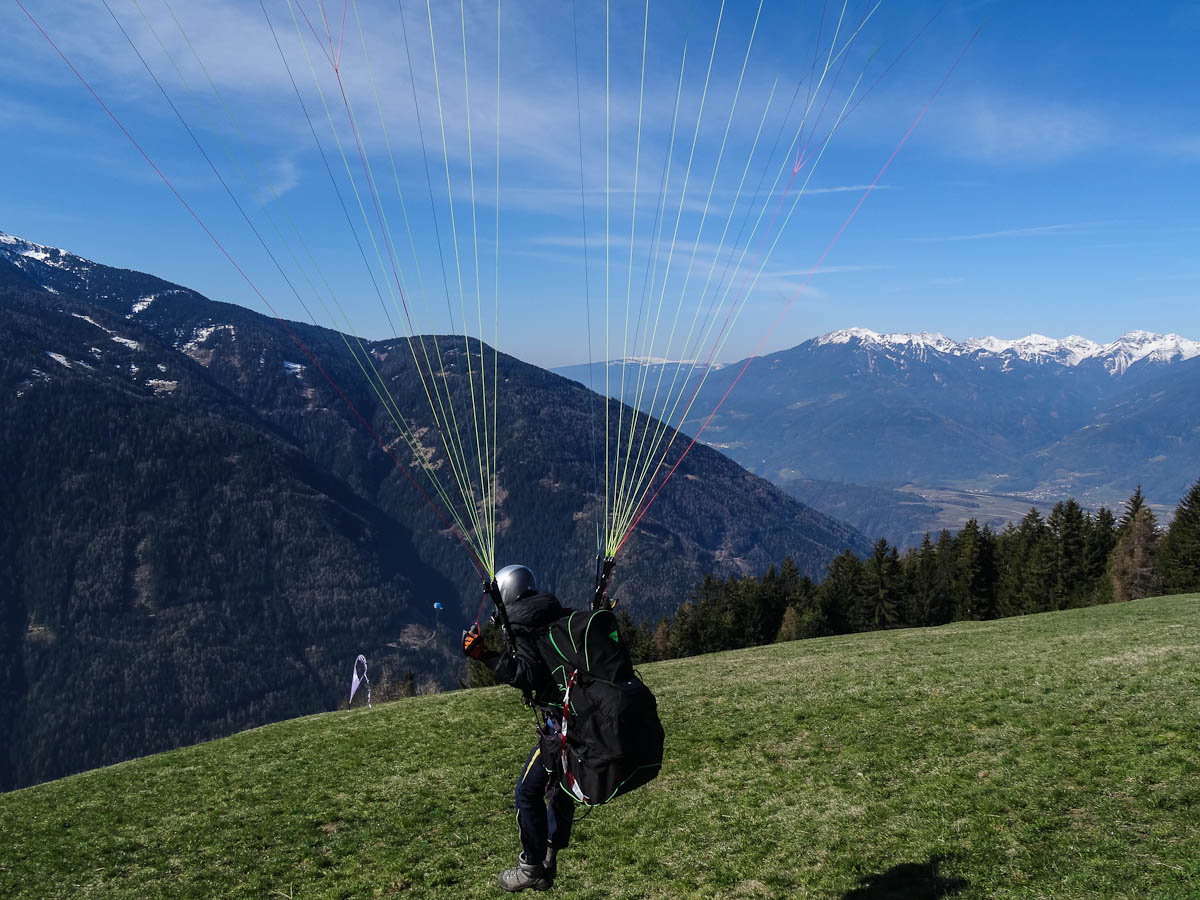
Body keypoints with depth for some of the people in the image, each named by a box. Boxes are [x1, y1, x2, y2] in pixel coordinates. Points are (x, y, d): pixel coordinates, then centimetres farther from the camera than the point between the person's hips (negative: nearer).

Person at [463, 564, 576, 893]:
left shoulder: (521, 628, -11)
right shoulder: (563, 616, 13)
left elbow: (527, 677, -19)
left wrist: (486, 655, -14)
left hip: (562, 720, -8)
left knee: (528, 792, 6)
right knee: (560, 787, 21)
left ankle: (533, 869, 16)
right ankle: (549, 860, 31)